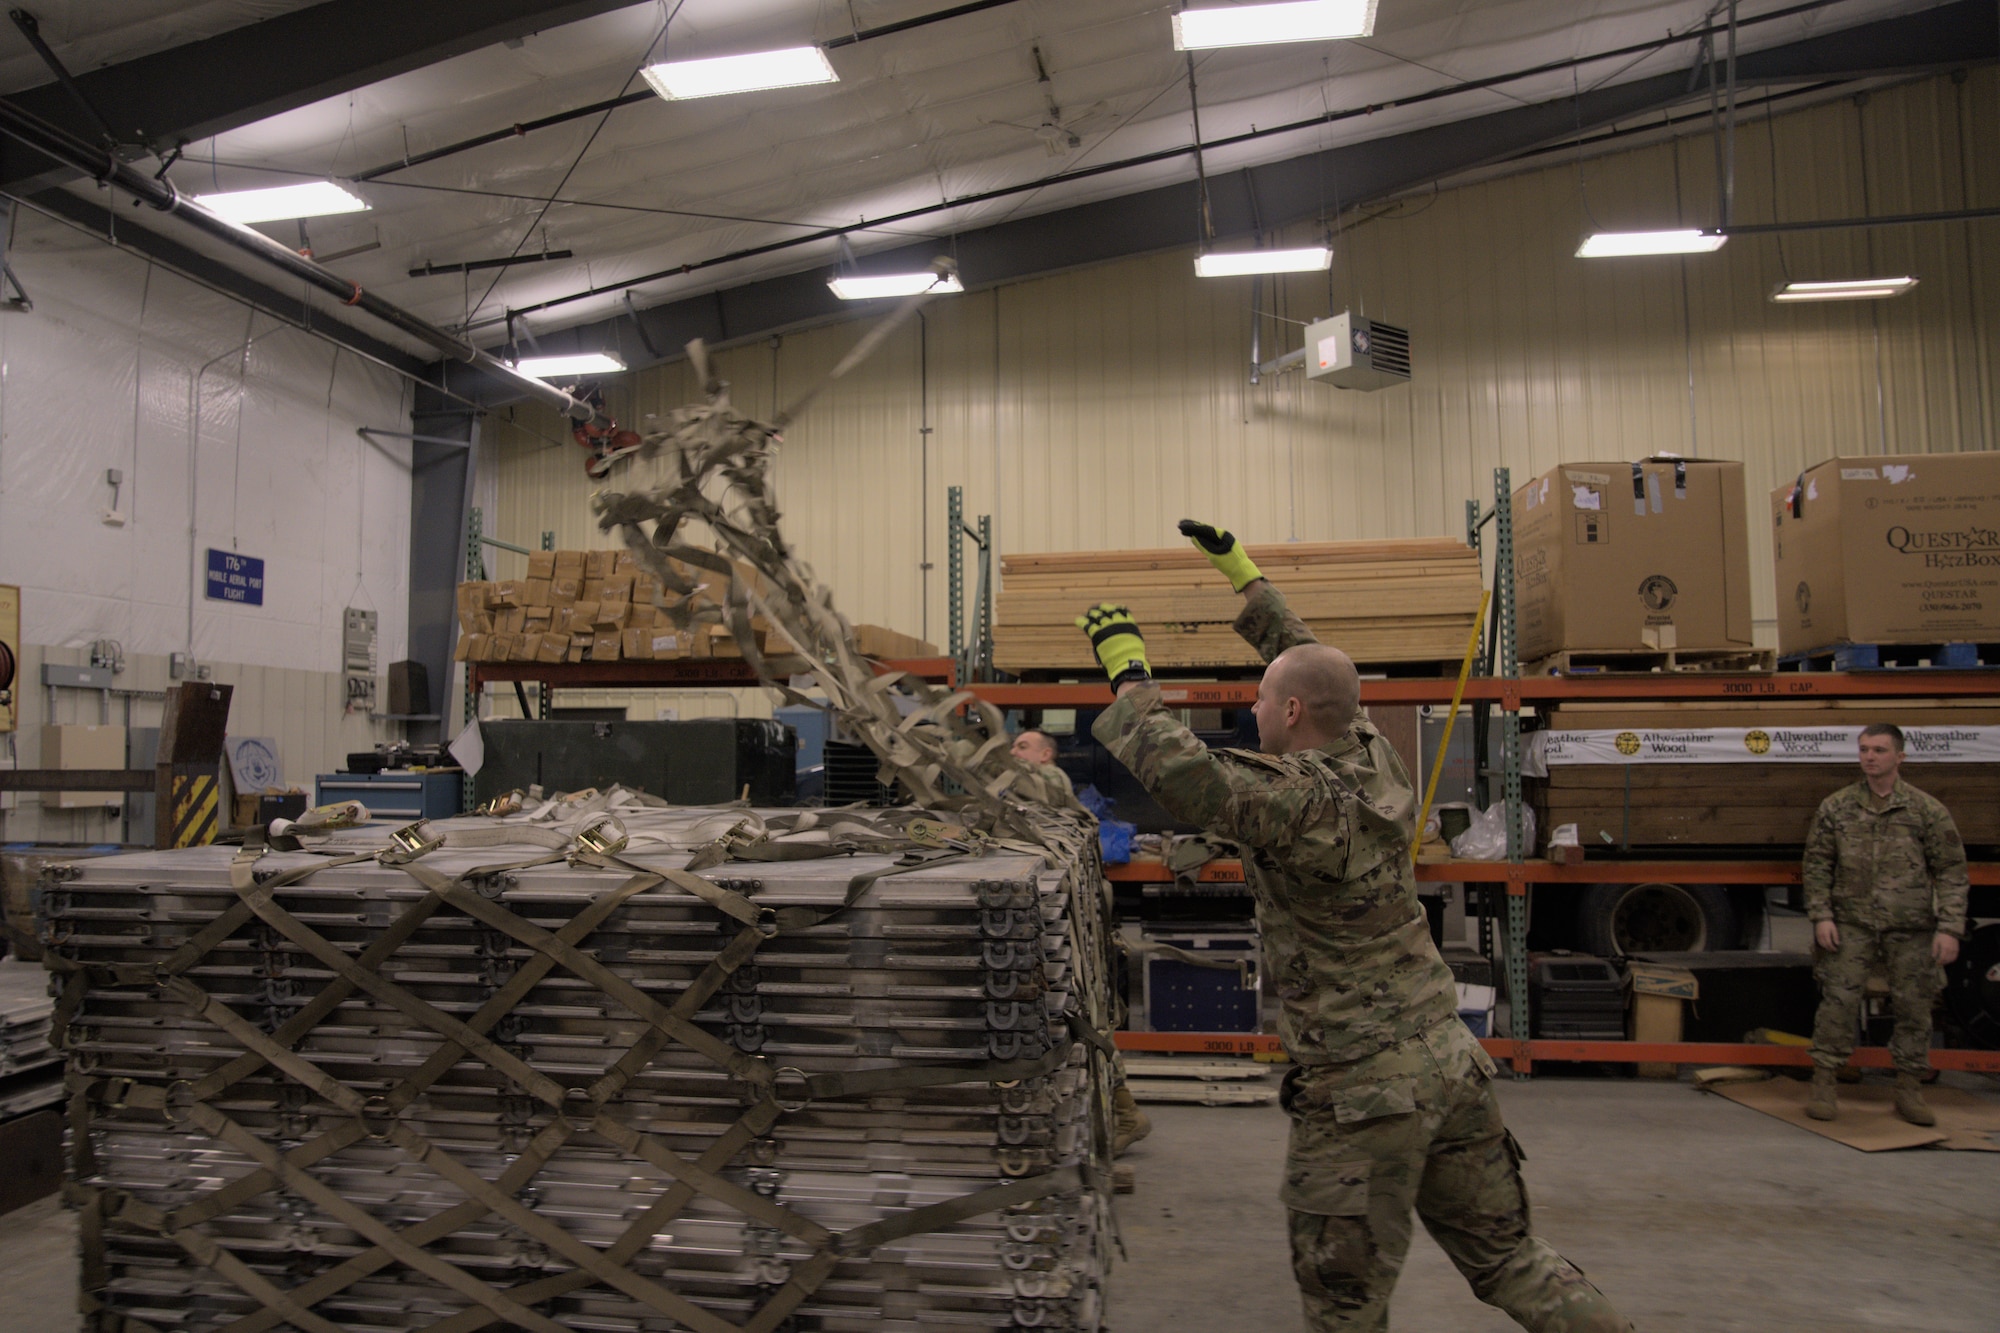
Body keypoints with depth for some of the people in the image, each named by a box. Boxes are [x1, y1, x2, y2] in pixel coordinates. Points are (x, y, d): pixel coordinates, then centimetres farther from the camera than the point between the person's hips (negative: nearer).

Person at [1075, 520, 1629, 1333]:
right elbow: (1310, 664, 15)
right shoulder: (1376, 761, 2)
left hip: (1362, 1085, -8)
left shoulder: (1295, 800, -21)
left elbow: (1176, 771, -27)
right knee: (1506, 1258, 20)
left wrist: (1127, 670, -12)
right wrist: (1241, 571, 25)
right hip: (1450, 1059, 8)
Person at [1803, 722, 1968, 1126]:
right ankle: (1822, 1084, 6)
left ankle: (1909, 1092, 21)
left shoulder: (1927, 810, 0)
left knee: (1914, 1007, 7)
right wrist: (1821, 915, -3)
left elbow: (1951, 871, 0)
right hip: (1851, 924, 0)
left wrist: (1950, 928, -7)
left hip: (1911, 928, 0)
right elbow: (1817, 865, 6)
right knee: (1838, 1001, -3)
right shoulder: (1835, 808, 3)